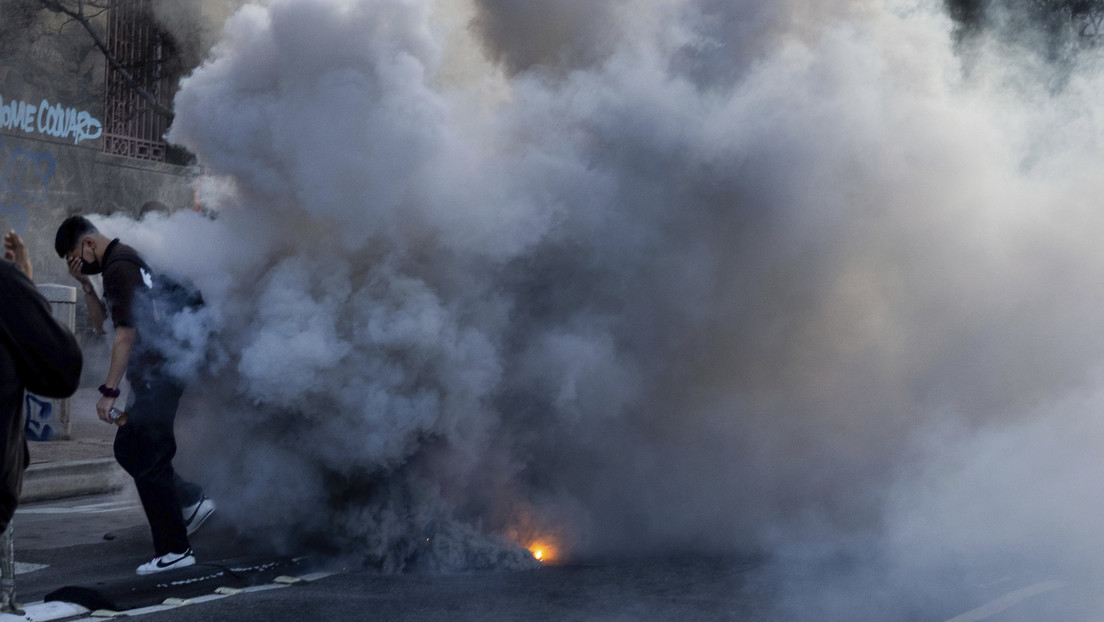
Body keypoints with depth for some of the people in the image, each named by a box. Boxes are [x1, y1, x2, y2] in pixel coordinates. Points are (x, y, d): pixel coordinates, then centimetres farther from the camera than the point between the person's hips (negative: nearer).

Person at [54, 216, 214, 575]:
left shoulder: (119, 268, -15)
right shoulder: (125, 260, 17)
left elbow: (126, 333, -22)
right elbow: (101, 318, 23)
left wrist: (109, 390, -23)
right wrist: (86, 285, 7)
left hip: (156, 377, -10)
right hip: (156, 375, 10)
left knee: (149, 462, -6)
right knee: (127, 449, 15)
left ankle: (173, 550, 0)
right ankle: (191, 501, 16)